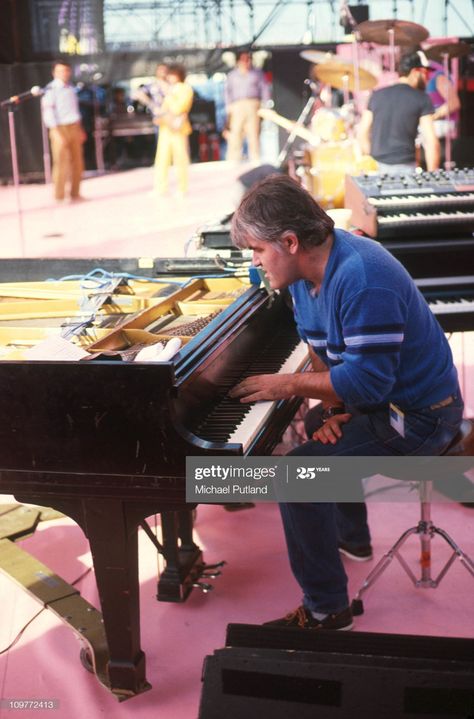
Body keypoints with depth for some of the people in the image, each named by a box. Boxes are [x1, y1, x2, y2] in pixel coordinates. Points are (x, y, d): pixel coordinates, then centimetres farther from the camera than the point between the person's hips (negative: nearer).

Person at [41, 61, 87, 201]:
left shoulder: (70, 88, 14)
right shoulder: (51, 89, -8)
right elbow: (48, 111, -13)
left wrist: (80, 130, 21)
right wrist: (56, 132, -20)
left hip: (74, 128, 7)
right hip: (61, 128, -7)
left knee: (77, 163, 9)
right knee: (61, 163, -7)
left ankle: (75, 193, 20)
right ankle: (59, 196, 0)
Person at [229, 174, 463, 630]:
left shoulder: (362, 279, -31)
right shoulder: (309, 269, 0)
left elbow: (368, 381, -32)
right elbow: (323, 349, 10)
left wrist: (288, 385, -22)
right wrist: (331, 408, -7)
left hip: (416, 416, -10)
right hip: (383, 390, 10)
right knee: (320, 434, 33)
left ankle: (326, 611, -8)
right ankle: (352, 536, 50)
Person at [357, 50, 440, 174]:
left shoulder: (377, 95, 10)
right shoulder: (421, 99, -2)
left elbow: (362, 133, 10)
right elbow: (431, 141, -8)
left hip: (377, 168, 4)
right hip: (405, 168, -4)